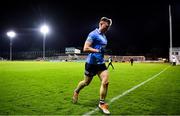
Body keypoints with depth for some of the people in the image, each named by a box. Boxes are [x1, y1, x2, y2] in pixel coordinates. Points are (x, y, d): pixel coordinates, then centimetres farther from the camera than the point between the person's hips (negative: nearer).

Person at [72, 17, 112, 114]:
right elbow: (85, 48, -21)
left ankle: (102, 103, 8)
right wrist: (98, 51, -25)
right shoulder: (93, 34, -14)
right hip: (91, 63, -7)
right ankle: (76, 91, 42)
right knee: (86, 82, 10)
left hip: (101, 63, 7)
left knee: (105, 82, -7)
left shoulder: (104, 36, 12)